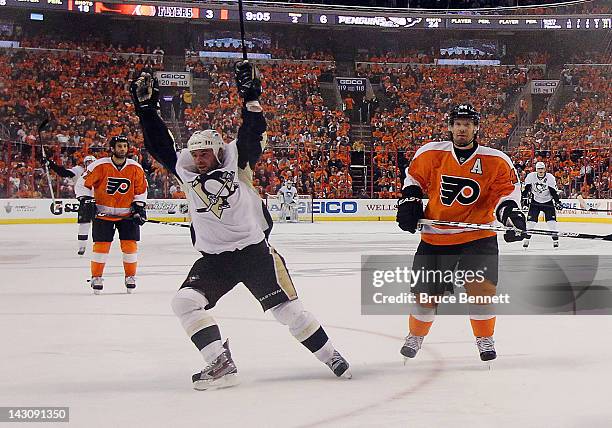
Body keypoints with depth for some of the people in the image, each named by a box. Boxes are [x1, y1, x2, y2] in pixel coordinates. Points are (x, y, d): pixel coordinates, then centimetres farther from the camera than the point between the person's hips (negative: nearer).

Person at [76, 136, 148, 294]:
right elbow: (85, 183, -7)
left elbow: (141, 189, 7)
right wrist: (87, 201, -14)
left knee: (130, 244, -2)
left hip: (127, 213, 2)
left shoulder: (136, 168, -5)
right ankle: (96, 277, 9)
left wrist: (139, 207, 1)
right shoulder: (99, 166, -14)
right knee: (101, 245, -4)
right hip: (103, 212, -2)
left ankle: (130, 277, 14)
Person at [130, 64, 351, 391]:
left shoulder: (236, 163, -4)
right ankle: (221, 364, -17)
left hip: (254, 250, -4)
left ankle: (330, 356, 10)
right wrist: (146, 107, -5)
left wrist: (250, 96, -26)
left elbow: (252, 134, -15)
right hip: (213, 260, 4)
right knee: (185, 302, -16)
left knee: (287, 308, -5)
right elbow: (159, 145, 3)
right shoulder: (186, 171, 5)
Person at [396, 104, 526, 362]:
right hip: (435, 236, 1)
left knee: (480, 286, -16)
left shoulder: (495, 161, -6)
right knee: (426, 292, 6)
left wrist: (509, 211, -16)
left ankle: (485, 339, 7)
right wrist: (409, 201, 1)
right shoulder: (431, 154, -4)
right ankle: (415, 336, 33)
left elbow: (507, 188, 1)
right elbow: (414, 177, 12)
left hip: (477, 235, -1)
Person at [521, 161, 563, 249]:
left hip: (548, 201, -1)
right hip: (535, 201, 1)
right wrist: (524, 199, -17)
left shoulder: (550, 178, -13)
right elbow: (526, 189, -7)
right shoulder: (531, 176, -10)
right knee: (531, 221, -6)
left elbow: (554, 191, -13)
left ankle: (555, 240, -3)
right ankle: (526, 239, 5)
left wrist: (557, 202, -20)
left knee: (551, 220, -11)